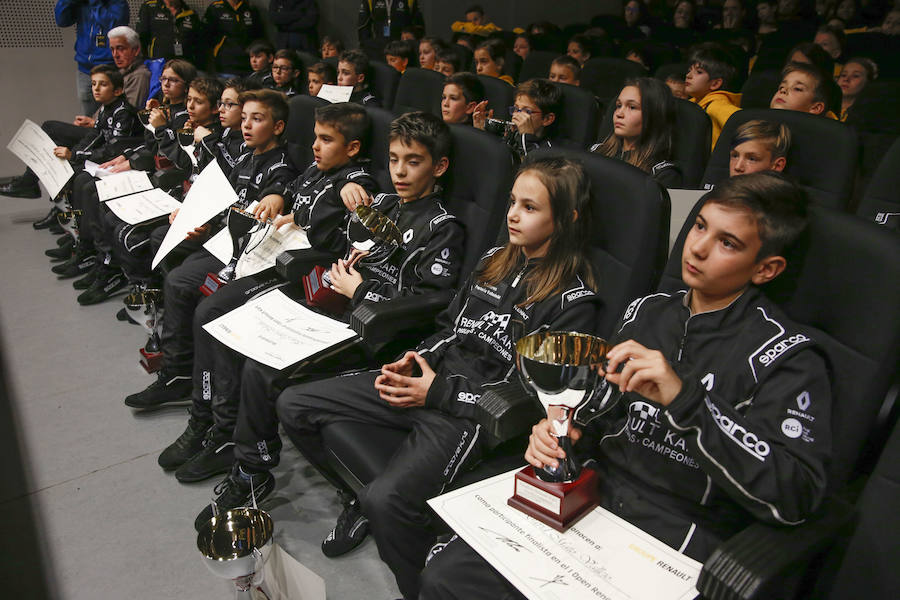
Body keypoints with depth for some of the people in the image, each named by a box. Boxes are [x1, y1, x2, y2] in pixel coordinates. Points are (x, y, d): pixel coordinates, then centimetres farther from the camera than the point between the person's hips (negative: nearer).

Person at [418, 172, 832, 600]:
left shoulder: (787, 355, -10)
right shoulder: (647, 311, 9)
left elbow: (797, 497, -21)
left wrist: (684, 400, -29)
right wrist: (571, 432, -3)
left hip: (675, 545, -5)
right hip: (590, 499, 5)